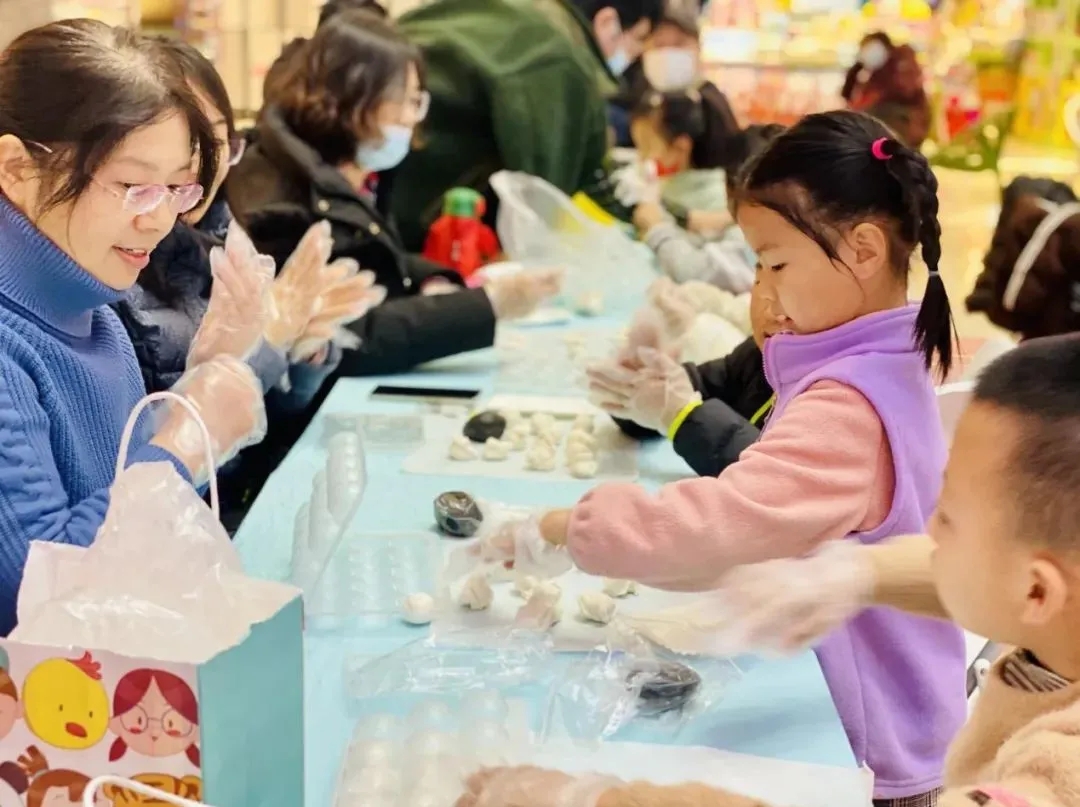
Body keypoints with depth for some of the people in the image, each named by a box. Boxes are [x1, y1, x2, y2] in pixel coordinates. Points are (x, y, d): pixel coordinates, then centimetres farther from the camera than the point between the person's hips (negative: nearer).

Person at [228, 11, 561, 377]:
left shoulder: (339, 183, 6)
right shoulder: (284, 209, -22)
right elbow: (350, 340, -29)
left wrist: (433, 282, -1)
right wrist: (489, 304, -28)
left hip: (367, 387, 9)